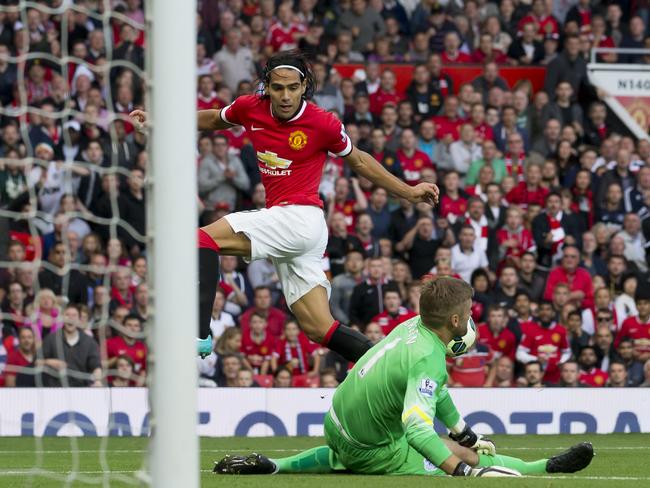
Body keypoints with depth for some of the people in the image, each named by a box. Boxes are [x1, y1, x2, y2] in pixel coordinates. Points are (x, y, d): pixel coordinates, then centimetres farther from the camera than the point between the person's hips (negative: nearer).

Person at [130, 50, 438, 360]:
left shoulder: (323, 124, -7)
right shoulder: (250, 108, 5)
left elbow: (358, 161, 10)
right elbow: (213, 120, 26)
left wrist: (409, 192, 15)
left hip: (300, 217, -6)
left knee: (203, 239, -18)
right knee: (320, 330, 3)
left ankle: (199, 334, -28)